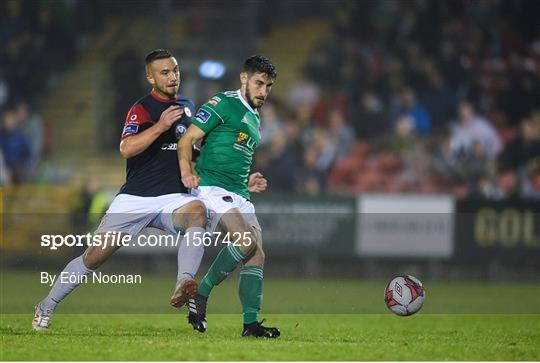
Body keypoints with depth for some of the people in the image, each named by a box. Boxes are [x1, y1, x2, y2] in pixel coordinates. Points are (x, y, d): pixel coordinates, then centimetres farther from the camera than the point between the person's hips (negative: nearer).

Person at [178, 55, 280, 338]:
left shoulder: (254, 119, 23)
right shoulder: (223, 104, -3)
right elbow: (187, 139, -10)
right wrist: (187, 171, -25)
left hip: (239, 196, 9)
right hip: (212, 188, -9)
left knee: (256, 256, -3)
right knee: (247, 241, -25)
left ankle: (250, 323, -2)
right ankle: (200, 293, -11)